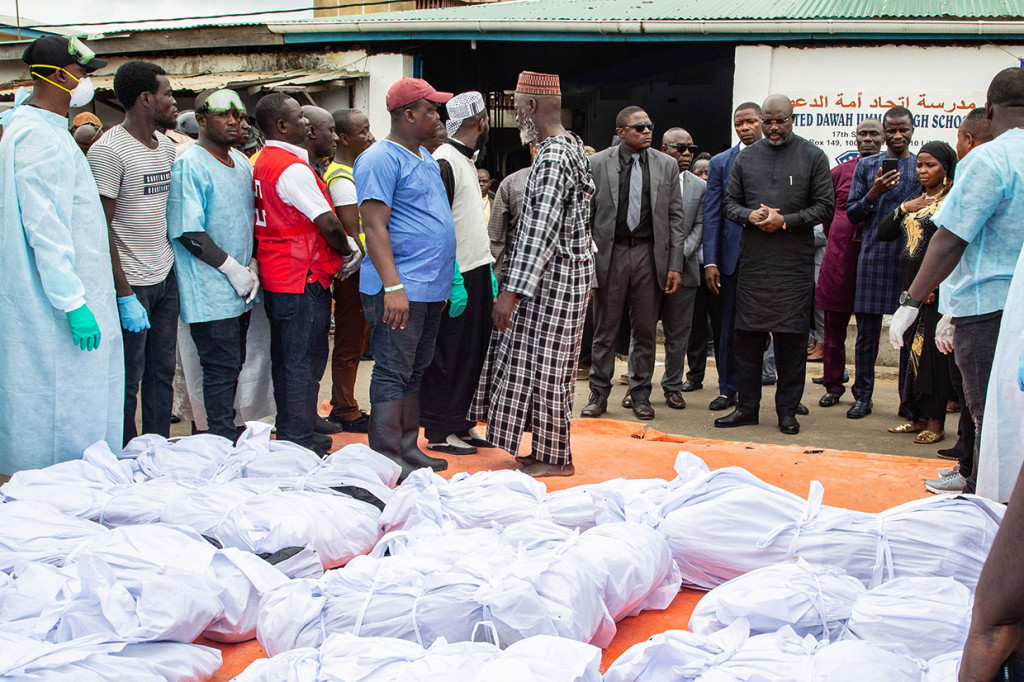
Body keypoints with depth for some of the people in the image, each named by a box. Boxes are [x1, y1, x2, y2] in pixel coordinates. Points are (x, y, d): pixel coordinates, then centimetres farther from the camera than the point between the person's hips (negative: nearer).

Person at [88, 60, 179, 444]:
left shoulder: (167, 146, 12)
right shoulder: (109, 150, -13)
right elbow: (101, 228, -15)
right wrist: (124, 295, -18)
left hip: (166, 277, 7)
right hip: (132, 282, -7)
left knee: (162, 372, 12)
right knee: (128, 380, 1)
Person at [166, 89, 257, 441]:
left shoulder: (242, 163, 13)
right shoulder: (189, 167, -13)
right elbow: (188, 233, -17)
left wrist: (252, 266, 6)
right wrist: (233, 269, -14)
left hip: (240, 290, 8)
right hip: (210, 292, -8)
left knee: (233, 365, 13)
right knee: (222, 368, -6)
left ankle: (227, 433, 23)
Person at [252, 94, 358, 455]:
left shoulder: (260, 163, 12)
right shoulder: (293, 167, -18)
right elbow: (329, 224, -22)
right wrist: (347, 254, -3)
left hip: (275, 276, 10)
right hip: (303, 279, -10)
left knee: (285, 360, 17)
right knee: (304, 361, -3)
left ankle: (288, 433, 27)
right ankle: (299, 442, 3)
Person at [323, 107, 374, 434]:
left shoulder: (355, 171, 15)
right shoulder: (341, 178, -17)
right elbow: (352, 235, -21)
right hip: (354, 273, -10)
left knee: (356, 342, 16)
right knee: (350, 345, -1)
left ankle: (342, 407, 25)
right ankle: (347, 413, 7)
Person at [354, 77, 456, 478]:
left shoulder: (426, 158, 18)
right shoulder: (380, 159, -11)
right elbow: (374, 226, -18)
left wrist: (446, 279, 23)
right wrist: (393, 286, -24)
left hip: (431, 287, 9)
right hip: (400, 288, -9)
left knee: (415, 373, 14)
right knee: (393, 374, -5)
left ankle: (408, 448, 22)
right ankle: (387, 460, -1)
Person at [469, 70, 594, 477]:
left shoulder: (553, 158, -19)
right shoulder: (570, 147, 13)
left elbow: (541, 230, -24)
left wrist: (512, 291, -24)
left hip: (554, 275, -10)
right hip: (560, 272, 10)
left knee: (543, 364, -2)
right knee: (541, 364, 14)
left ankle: (555, 458, 7)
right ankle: (546, 450, 21)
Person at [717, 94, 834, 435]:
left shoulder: (812, 157, 3)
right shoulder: (746, 157, 11)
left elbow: (825, 205, 0)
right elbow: (730, 202, 12)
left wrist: (786, 221, -13)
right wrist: (750, 215, -9)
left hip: (795, 262, -2)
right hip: (753, 261, 3)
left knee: (792, 336, 0)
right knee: (747, 334, 4)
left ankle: (787, 410, 10)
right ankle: (747, 407, 14)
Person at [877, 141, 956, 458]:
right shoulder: (915, 201, 17)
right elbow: (883, 233, 12)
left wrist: (936, 286, -18)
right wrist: (902, 208, -3)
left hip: (937, 288, -7)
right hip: (912, 285, 7)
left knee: (931, 351, -5)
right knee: (913, 349, 9)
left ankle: (936, 422, 2)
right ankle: (919, 417, 18)